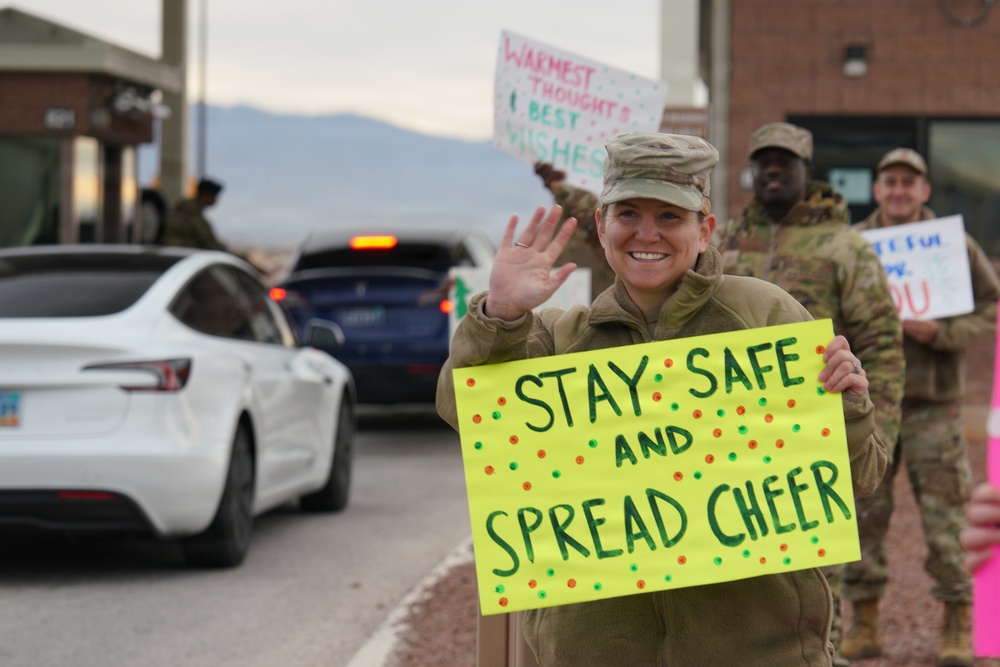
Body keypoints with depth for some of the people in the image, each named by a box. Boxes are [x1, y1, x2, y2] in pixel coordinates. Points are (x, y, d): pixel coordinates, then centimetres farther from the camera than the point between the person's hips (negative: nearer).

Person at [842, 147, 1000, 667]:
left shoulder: (954, 246, 2)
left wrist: (938, 332, -14)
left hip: (933, 401, -2)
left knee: (944, 516, -2)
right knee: (864, 513, 3)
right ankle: (864, 623, 14)